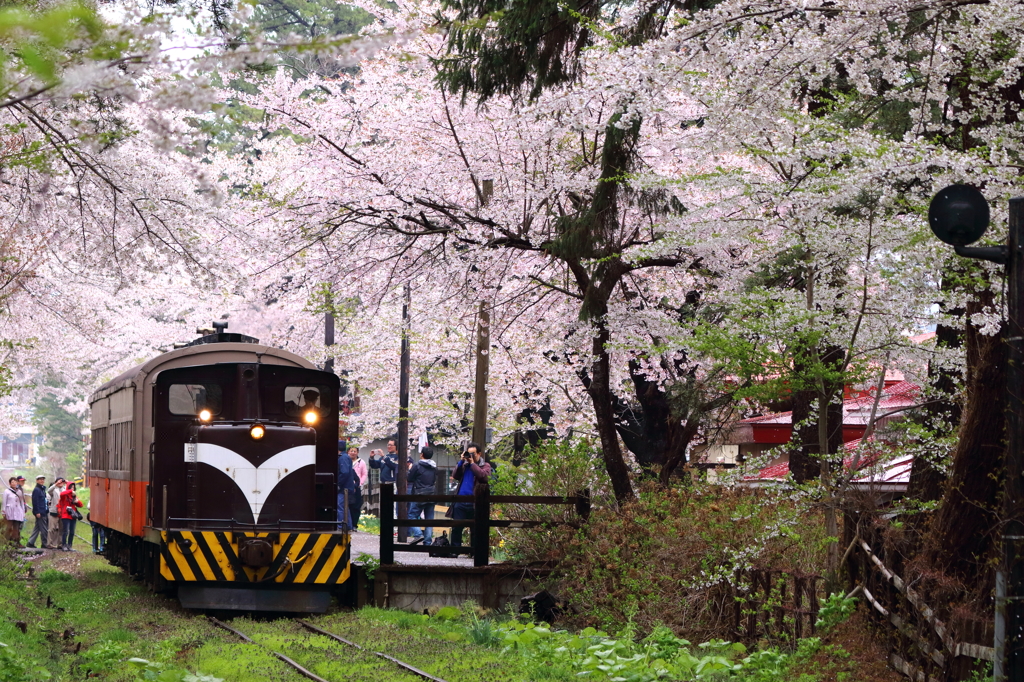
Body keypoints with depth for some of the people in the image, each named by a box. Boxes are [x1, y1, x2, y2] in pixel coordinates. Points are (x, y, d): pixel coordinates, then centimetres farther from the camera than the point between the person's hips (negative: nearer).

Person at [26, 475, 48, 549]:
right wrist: (37, 512, -21)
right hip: (40, 512, -10)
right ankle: (44, 544, 0)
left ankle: (31, 542, 13)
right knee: (44, 529, -6)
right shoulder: (36, 490, -11)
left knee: (37, 528, 11)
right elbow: (35, 501, -16)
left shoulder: (42, 489, 18)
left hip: (44, 512, 10)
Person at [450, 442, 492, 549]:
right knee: (456, 528, 0)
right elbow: (455, 476, 6)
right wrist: (461, 461, 0)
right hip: (460, 503, 3)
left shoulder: (485, 466, 7)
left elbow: (483, 475, -13)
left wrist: (472, 463, -8)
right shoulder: (464, 464, 17)